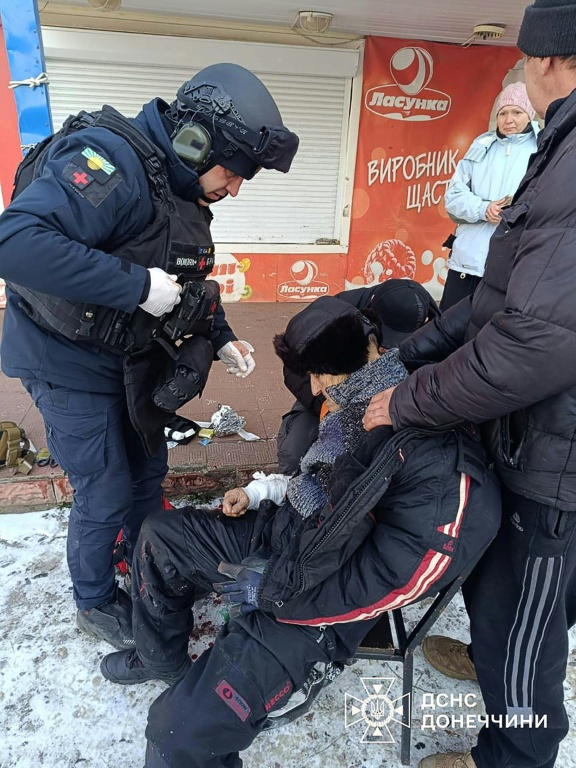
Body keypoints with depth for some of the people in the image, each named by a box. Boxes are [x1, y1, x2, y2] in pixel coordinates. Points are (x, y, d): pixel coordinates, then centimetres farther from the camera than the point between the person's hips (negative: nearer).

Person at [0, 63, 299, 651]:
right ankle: (95, 603, 32)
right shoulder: (112, 161, -27)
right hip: (70, 362, -9)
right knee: (106, 496, 3)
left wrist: (221, 339, 2)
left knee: (148, 470, 21)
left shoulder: (183, 191, 3)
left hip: (131, 358, 9)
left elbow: (191, 279, 14)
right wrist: (138, 285, -37)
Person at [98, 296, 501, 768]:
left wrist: (269, 589, -16)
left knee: (183, 727, -20)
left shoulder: (444, 473, -30)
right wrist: (260, 492, 6)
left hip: (322, 605, -8)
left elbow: (386, 585, -24)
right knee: (161, 535, 16)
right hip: (286, 531, 8)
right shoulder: (361, 402, -6)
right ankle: (162, 659, 38)